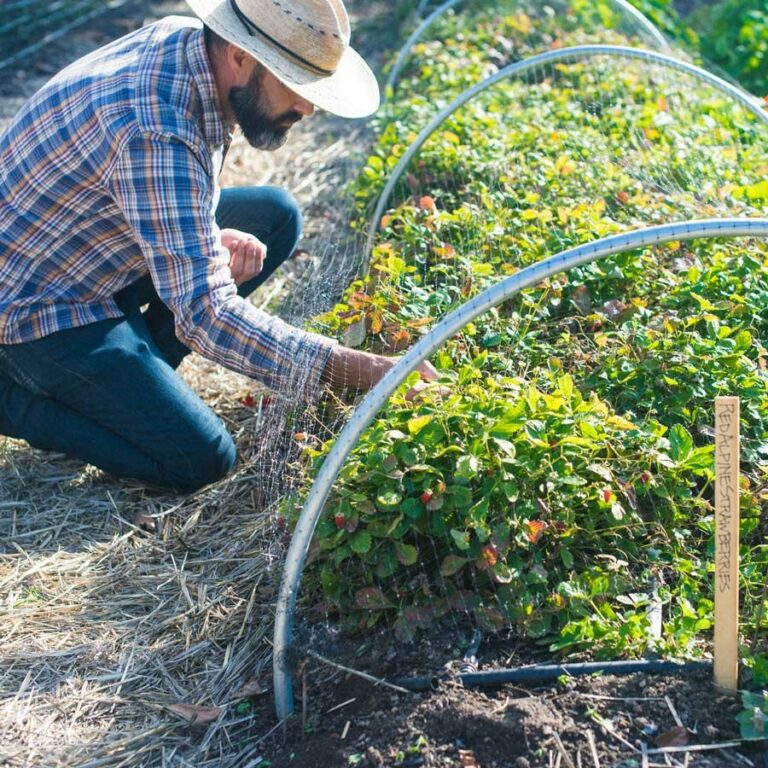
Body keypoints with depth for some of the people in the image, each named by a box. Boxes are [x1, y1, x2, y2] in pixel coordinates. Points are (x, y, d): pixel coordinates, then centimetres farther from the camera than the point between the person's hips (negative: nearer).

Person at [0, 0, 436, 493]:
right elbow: (205, 314, -37)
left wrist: (212, 239, -11)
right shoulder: (155, 132, -35)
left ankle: (134, 369, 7)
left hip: (105, 257, 9)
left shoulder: (185, 40, -7)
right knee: (201, 460, -16)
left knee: (276, 215, 3)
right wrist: (363, 372, -39)